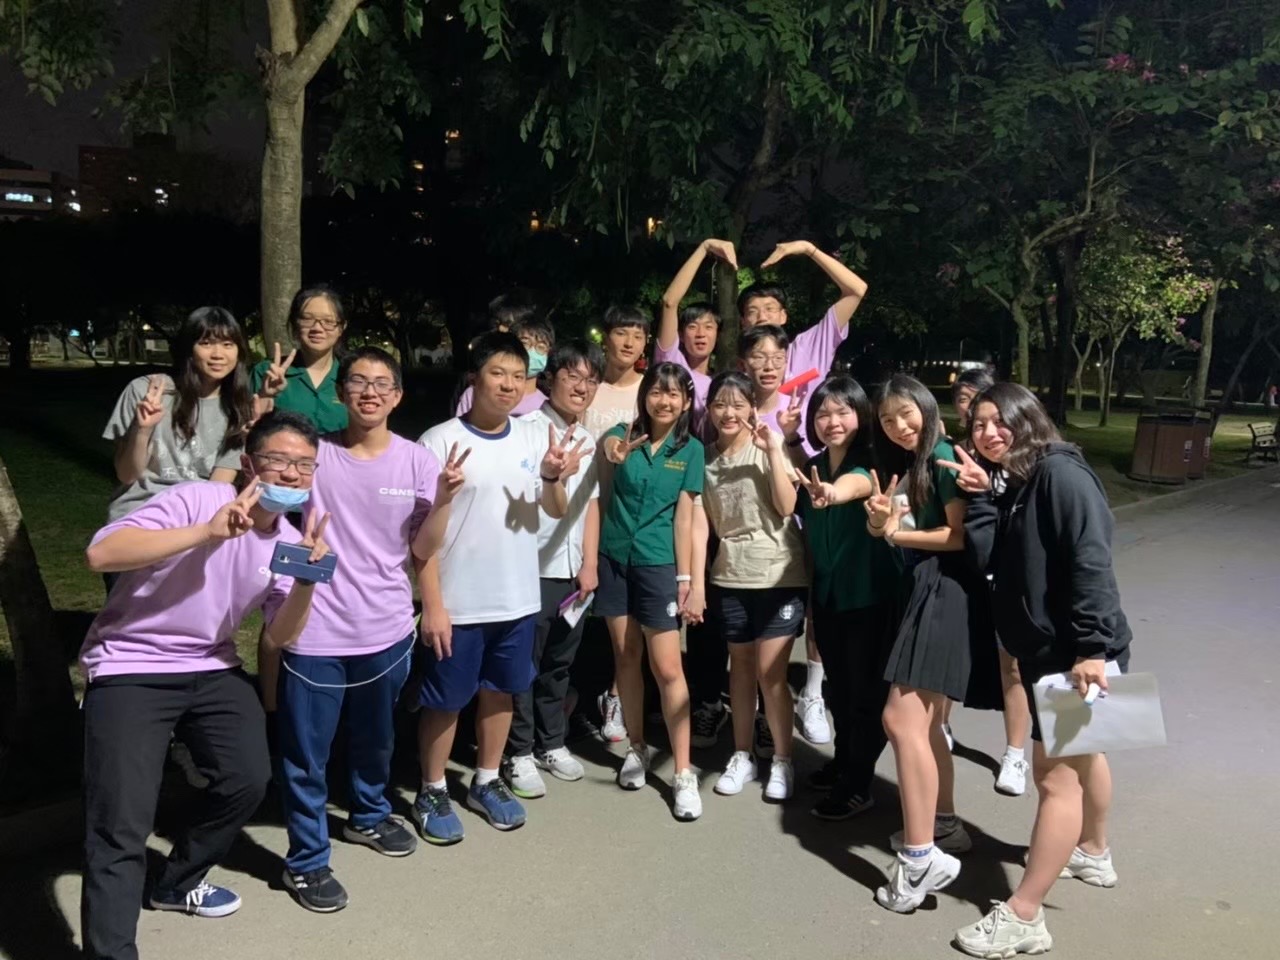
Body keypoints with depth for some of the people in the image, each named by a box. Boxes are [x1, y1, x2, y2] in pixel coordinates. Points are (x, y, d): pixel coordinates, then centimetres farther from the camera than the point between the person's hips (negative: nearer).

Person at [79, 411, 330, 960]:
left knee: (249, 779, 6)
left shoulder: (288, 541, 0)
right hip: (129, 668, -6)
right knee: (121, 826, -10)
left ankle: (178, 883, 32)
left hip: (210, 668, 7)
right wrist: (206, 532, -38)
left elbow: (281, 638, -2)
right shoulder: (196, 500, -20)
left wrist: (307, 580, -21)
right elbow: (100, 554, -31)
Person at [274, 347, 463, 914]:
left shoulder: (418, 461, -3)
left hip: (387, 629, 3)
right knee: (305, 754, 7)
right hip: (315, 631, -3)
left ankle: (368, 815, 50)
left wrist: (443, 499, -17)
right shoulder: (315, 452, -7)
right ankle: (306, 860, 26)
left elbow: (422, 550, -1)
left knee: (376, 738, 25)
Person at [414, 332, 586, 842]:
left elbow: (557, 512, 3)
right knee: (444, 700, 8)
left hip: (518, 598, 5)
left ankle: (487, 782, 35)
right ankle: (431, 792, 27)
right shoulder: (441, 440, -11)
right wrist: (432, 603, -13)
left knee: (500, 691, 17)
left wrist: (553, 476, -20)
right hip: (458, 602, -4)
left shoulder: (535, 437, 1)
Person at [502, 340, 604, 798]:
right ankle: (519, 754, 17)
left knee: (559, 664, 17)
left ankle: (551, 744, 31)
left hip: (574, 571, 6)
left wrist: (589, 564, 8)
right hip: (533, 569, -6)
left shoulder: (588, 441, 11)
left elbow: (590, 504, 14)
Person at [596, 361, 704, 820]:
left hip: (658, 564, -2)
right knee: (626, 656, 12)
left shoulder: (690, 449, -2)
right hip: (614, 558, 2)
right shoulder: (626, 434, 0)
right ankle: (636, 748, 30)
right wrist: (612, 449, -49)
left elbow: (684, 516, -2)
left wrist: (686, 578, -5)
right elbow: (608, 443, -24)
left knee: (668, 668, -3)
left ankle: (683, 772, 5)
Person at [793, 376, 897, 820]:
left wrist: (832, 494, -61)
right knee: (838, 685, 20)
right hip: (826, 592, 6)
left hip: (870, 593, -6)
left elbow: (856, 484, -43)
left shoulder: (869, 463, -16)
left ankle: (859, 787, 15)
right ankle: (843, 762, 38)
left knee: (865, 689, 4)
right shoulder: (813, 466, 4)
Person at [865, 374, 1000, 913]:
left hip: (946, 590, -10)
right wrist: (882, 520, -12)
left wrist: (897, 533, -10)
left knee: (901, 720, -14)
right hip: (923, 591, 10)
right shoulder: (907, 466, 18)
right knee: (924, 720, 16)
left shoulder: (943, 457, -9)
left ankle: (920, 858, -10)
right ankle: (944, 826, 30)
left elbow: (961, 535, -16)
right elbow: (892, 527, 10)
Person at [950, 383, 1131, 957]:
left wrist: (1093, 648, -29)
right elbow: (985, 560, -1)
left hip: (1078, 652, -10)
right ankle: (1092, 854, 48)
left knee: (1055, 774, -5)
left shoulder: (1060, 474, -16)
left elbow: (1091, 563, -24)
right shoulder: (1012, 487, 10)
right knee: (1080, 753, 26)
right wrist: (980, 496, -8)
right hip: (1046, 650, 10)